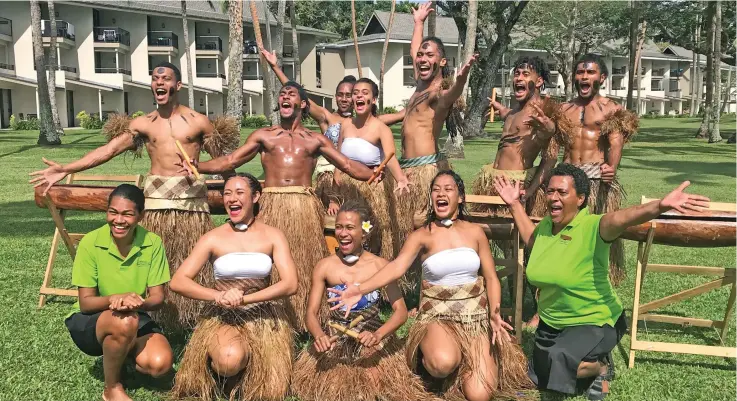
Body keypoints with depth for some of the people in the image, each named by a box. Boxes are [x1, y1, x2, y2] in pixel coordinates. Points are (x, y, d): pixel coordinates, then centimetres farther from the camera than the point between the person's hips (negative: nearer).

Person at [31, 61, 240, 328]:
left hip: (190, 195, -2)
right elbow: (109, 149, 0)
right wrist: (66, 169, -8)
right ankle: (158, 316, 14)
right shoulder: (142, 124, 7)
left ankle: (196, 316, 14)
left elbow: (222, 158, 7)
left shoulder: (198, 122, 3)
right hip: (156, 195, 2)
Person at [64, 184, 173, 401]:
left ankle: (123, 350, 11)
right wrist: (114, 299, -37)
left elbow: (157, 297, -10)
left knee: (160, 363, -24)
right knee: (124, 322, -36)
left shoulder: (152, 243, -13)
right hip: (88, 320, -2)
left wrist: (138, 302, -34)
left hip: (135, 320, 2)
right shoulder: (90, 242, -17)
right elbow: (85, 302, -16)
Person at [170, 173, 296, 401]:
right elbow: (178, 282, -9)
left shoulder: (273, 236, -1)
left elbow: (290, 284, -12)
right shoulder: (214, 238, -3)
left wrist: (244, 298, -22)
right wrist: (218, 296, -26)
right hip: (223, 317, -1)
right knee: (230, 361, -35)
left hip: (264, 317, 1)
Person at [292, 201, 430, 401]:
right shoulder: (324, 266, -7)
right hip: (335, 340, 1)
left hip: (372, 340, -1)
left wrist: (377, 335, -33)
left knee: (375, 385, -20)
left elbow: (401, 311, -15)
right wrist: (319, 336, -29)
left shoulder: (380, 266, -11)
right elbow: (312, 312, -7)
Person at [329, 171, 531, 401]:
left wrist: (495, 313, -13)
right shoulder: (422, 235, -4)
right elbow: (397, 267, -20)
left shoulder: (475, 232, 3)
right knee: (443, 363, -37)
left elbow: (491, 277, 6)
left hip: (475, 317, 2)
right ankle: (429, 350, 1)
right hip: (438, 317, -2)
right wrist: (359, 289, -38)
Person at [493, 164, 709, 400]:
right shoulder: (546, 224, -8)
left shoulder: (592, 227, -28)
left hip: (593, 322, -7)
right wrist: (514, 204, 14)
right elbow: (532, 240, 17)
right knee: (540, 379, 22)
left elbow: (620, 218, -50)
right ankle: (590, 357, 44)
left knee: (560, 362, -35)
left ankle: (601, 367, 1)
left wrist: (661, 206, -70)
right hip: (551, 322, 7)